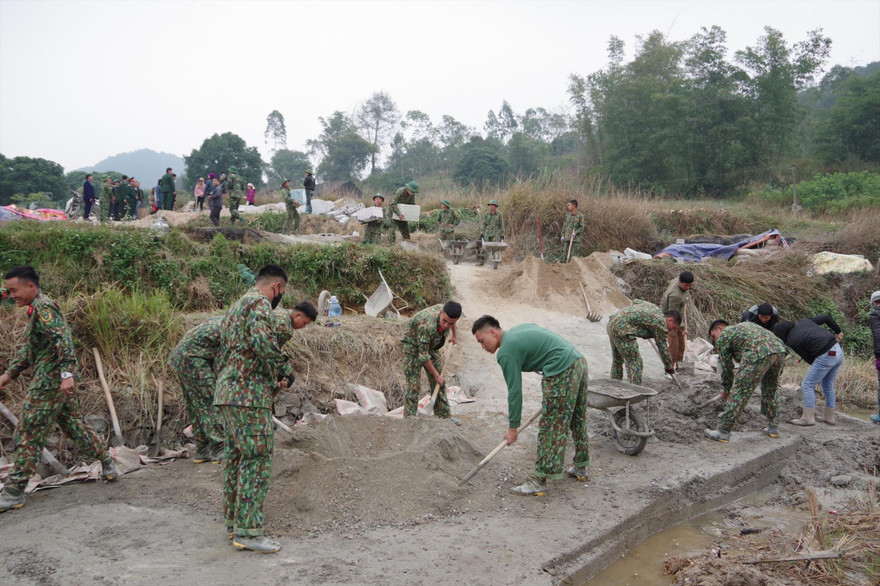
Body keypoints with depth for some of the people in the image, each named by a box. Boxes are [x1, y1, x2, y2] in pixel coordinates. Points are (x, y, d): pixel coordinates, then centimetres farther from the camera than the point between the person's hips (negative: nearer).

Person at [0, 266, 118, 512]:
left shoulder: (43, 307, -13)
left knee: (29, 435, -5)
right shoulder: (38, 308, 19)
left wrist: (67, 374, -32)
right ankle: (107, 463, 23)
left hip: (50, 381, -10)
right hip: (58, 380, 10)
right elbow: (29, 349, 26)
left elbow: (62, 340, -25)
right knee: (73, 423, 17)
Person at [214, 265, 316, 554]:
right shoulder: (259, 303, -8)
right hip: (248, 392, -10)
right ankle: (247, 531, -6)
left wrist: (272, 378, 23)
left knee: (237, 456, 16)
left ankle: (233, 521, 24)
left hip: (226, 391, 10)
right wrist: (285, 371, -11)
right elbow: (263, 341, -26)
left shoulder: (235, 307, 23)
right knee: (257, 459, -7)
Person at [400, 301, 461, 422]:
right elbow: (423, 355, -31)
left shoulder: (448, 312, -21)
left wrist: (454, 334, 24)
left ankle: (444, 415, 19)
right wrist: (436, 375, -22)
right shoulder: (428, 325, -41)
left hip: (431, 345, 7)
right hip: (413, 345, -7)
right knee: (414, 385, -12)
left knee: (440, 382, 9)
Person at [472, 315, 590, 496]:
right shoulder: (519, 329, 18)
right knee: (577, 420, 21)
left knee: (550, 428, -4)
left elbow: (515, 391, -8)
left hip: (562, 371, -10)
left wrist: (513, 427, 1)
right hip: (579, 360, 10)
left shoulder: (506, 353, -8)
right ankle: (580, 467, 36)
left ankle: (540, 482, 2)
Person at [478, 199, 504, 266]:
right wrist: (481, 233, -3)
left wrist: (502, 235, 2)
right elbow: (483, 224, 7)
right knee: (483, 247, -2)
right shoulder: (486, 215, 8)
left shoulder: (499, 214, 3)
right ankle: (482, 261, 7)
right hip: (487, 233, 2)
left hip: (496, 234, -2)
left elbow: (501, 225, 5)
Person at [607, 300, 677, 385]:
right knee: (635, 362, -6)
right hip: (622, 328, -10)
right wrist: (668, 366, 12)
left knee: (617, 360, 21)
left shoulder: (654, 307, 18)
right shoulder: (661, 322, -7)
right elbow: (662, 347, -1)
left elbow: (635, 301, 34)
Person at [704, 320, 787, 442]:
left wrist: (726, 389, 30)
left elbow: (726, 366, 18)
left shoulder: (723, 337, 17)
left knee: (739, 393, -2)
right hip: (780, 350, 8)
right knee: (770, 391, 27)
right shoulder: (745, 325, 38)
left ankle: (723, 431, 2)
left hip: (758, 354, -7)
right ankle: (773, 427, 35)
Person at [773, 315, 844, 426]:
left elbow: (809, 359, 0)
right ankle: (829, 416, 28)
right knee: (828, 386, 21)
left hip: (826, 356, -8)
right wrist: (838, 332, 21)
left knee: (807, 385, 2)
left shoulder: (792, 342, -7)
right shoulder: (804, 321, 11)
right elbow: (827, 318, 11)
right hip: (838, 351, 8)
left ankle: (808, 418, 3)